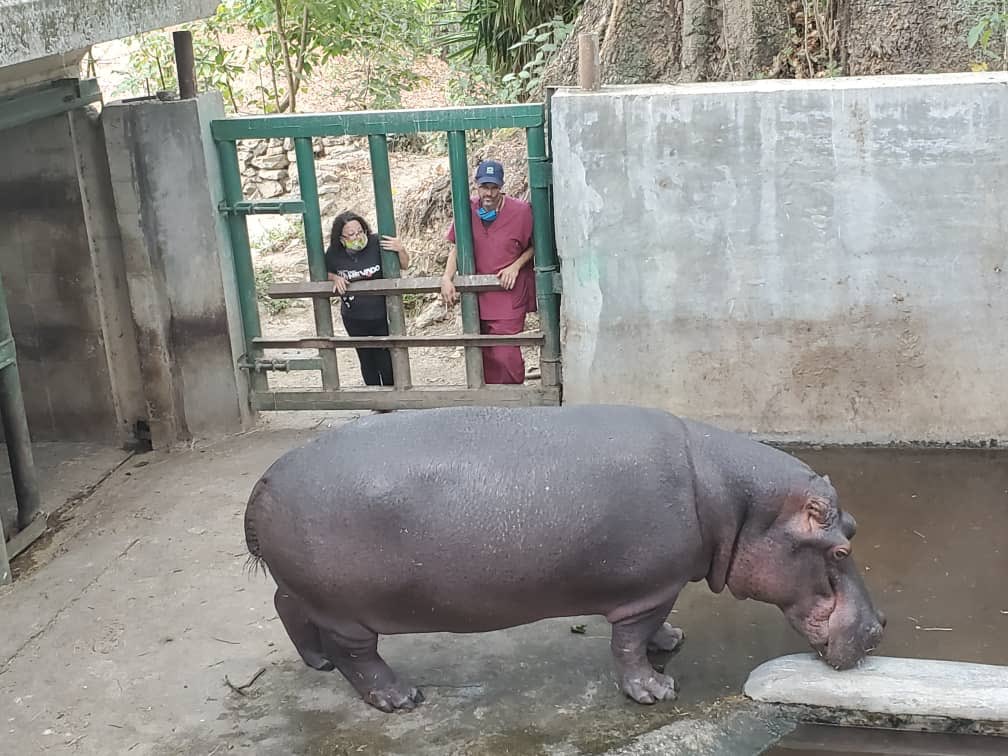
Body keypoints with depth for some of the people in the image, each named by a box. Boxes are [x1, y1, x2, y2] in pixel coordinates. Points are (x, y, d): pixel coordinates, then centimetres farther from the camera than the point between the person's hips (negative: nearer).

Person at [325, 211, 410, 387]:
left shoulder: (376, 244, -17)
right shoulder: (334, 253, -10)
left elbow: (404, 265, -6)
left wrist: (401, 250, -26)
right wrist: (335, 278, -11)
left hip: (382, 316, -2)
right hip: (354, 319, 3)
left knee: (385, 361, 1)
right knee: (366, 360, 16)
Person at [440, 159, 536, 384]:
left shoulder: (521, 211, -9)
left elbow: (535, 246, 3)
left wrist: (515, 266, -12)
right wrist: (447, 278, -6)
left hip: (509, 296, -4)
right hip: (478, 296, 4)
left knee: (505, 356, -13)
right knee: (486, 357, 12)